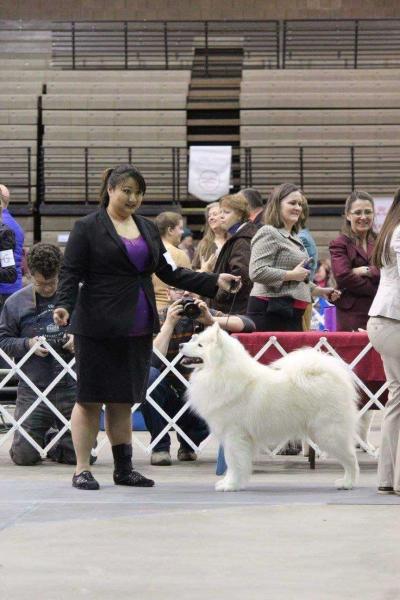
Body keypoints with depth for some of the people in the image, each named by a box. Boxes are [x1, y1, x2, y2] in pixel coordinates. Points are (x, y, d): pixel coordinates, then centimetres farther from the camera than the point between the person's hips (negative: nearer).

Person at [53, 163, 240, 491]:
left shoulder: (148, 229, 15)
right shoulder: (87, 228, -3)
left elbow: (171, 273, 13)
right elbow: (71, 274, -7)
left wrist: (214, 282, 4)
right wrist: (64, 306, -24)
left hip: (138, 329, 5)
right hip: (99, 328, -5)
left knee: (123, 400, 9)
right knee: (90, 399, -1)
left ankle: (124, 467, 14)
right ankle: (82, 470, 4)